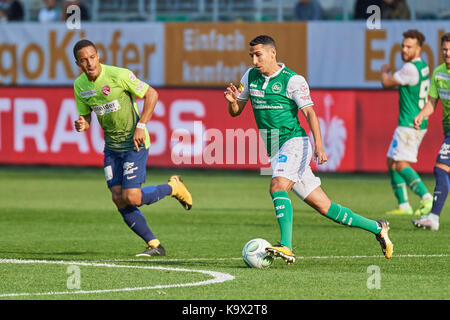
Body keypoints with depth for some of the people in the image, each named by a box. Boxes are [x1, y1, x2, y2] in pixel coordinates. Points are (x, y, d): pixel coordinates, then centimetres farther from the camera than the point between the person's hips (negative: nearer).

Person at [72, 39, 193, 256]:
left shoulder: (118, 75, -19)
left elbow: (151, 94, -12)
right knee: (119, 200, -4)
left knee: (131, 198, -15)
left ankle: (173, 187, 13)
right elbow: (85, 116, 10)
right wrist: (82, 125, -15)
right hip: (112, 146, 6)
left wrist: (141, 126, -18)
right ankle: (154, 245, 8)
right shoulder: (79, 85, 0)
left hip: (134, 143, -6)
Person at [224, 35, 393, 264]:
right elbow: (235, 111, 15)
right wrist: (232, 101, -9)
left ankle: (286, 247, -37)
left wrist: (318, 146, -23)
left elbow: (309, 112, -12)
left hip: (294, 142, -6)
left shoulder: (293, 80, -8)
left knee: (277, 186, -30)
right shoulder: (250, 77, 10)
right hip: (276, 151, 6)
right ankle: (376, 228, 16)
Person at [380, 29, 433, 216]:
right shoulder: (423, 66, 12)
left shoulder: (411, 69, -18)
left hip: (409, 124, -10)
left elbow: (386, 83, -7)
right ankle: (403, 205, 13)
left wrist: (384, 71, 13)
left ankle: (426, 198, -23)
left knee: (400, 164, -12)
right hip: (418, 123, 10)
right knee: (391, 162, 14)